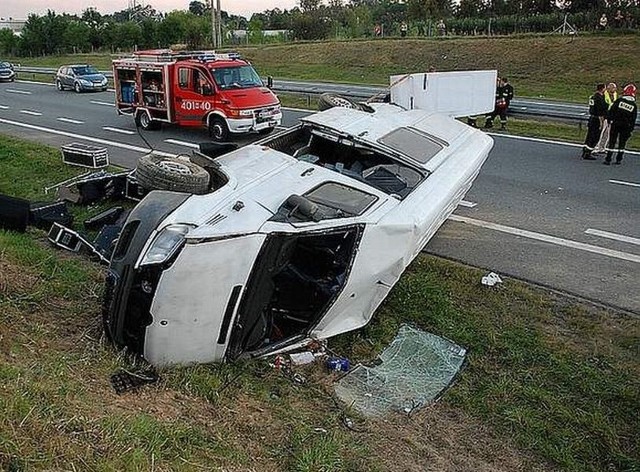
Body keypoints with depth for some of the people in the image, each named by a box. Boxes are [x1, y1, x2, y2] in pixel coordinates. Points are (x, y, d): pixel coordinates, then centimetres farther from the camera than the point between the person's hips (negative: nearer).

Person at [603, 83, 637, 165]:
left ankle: (608, 159, -1)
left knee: (612, 142, 1)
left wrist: (608, 119, 6)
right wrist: (631, 130, 10)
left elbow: (611, 110, -6)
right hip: (626, 127, 2)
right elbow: (633, 119, 4)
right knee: (622, 143, 12)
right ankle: (619, 159, 16)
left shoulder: (619, 101, -6)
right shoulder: (634, 105, 2)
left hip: (615, 124, -2)